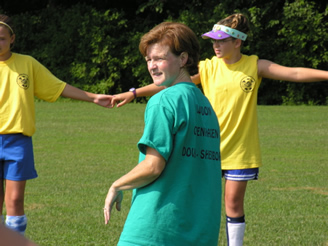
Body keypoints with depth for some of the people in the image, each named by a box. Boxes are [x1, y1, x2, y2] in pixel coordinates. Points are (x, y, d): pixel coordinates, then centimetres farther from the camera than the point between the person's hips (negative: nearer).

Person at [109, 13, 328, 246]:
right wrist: (133, 93, -8)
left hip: (240, 149, -1)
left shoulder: (255, 66, -1)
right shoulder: (207, 67, -2)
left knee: (234, 203, 4)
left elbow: (294, 73, -5)